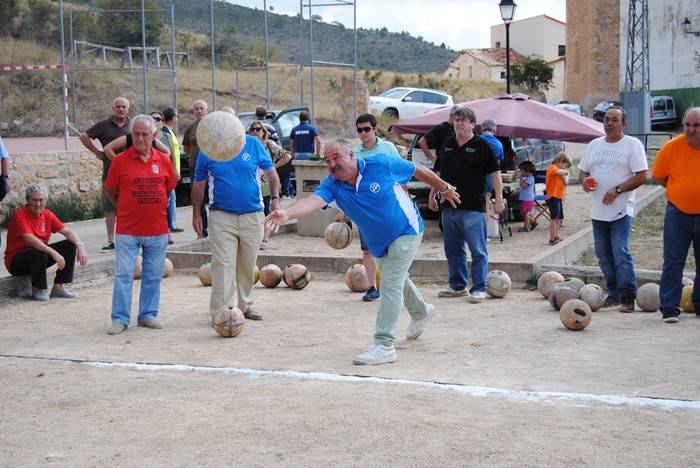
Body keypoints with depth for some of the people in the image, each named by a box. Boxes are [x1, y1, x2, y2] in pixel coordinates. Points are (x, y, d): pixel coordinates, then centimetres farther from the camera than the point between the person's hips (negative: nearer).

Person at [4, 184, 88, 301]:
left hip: (41, 254, 7)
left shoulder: (47, 214, 2)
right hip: (16, 261, -7)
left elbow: (67, 232, 0)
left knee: (70, 245, -7)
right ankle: (38, 290, -13)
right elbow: (30, 239, -32)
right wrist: (53, 252, -40)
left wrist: (80, 246, -20)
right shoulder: (19, 215, -19)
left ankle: (58, 287, -6)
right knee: (39, 252, -37)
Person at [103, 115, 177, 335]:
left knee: (153, 276, 10)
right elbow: (111, 191, 6)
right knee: (123, 274, -1)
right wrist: (127, 208, 11)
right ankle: (120, 319, 7)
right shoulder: (121, 160, -3)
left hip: (158, 230, 3)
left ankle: (148, 315, 22)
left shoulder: (164, 160, 4)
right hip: (127, 230, -3)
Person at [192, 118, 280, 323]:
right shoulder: (207, 150, -1)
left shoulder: (253, 144, 0)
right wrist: (196, 214, 6)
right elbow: (199, 184, 8)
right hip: (221, 216, -2)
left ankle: (245, 305, 28)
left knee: (248, 265, 13)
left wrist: (275, 198, -2)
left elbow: (271, 173, 9)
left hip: (252, 215, 2)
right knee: (223, 264, -9)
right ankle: (221, 311, -6)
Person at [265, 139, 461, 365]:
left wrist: (445, 188, 5)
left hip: (406, 231, -6)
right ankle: (421, 311, 56)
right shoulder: (332, 185, -17)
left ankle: (384, 345, -15)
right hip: (380, 243, 6)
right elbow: (312, 201, -38)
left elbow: (419, 171, -8)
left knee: (390, 285, -16)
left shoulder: (381, 165, -24)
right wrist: (287, 214, -59)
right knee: (397, 280, 26)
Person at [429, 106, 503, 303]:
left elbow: (494, 172, -2)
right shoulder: (447, 144, 13)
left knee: (478, 250, -3)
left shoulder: (481, 145, -2)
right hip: (448, 207, 6)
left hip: (473, 208, -6)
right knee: (453, 249, 13)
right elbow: (438, 172, 21)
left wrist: (499, 198, -7)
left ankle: (479, 289, 2)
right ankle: (457, 286, 24)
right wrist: (432, 195, 18)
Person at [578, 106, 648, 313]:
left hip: (621, 210, -6)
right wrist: (584, 181, -4)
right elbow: (582, 170, 19)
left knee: (620, 253, -13)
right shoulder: (594, 145, 14)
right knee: (603, 255, 10)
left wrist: (617, 190, -18)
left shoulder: (633, 144, -2)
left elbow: (641, 176, -8)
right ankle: (614, 294, 21)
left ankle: (628, 297, -7)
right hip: (598, 210, 6)